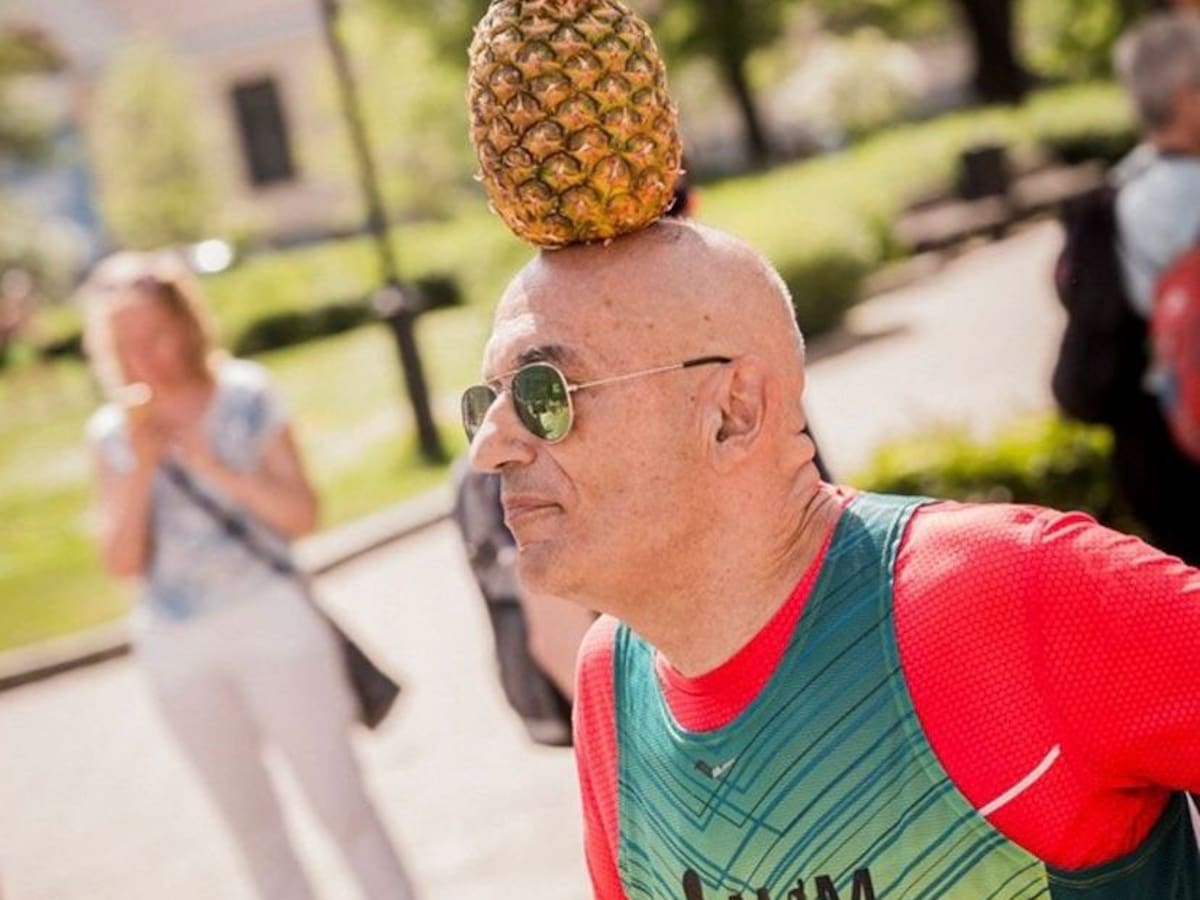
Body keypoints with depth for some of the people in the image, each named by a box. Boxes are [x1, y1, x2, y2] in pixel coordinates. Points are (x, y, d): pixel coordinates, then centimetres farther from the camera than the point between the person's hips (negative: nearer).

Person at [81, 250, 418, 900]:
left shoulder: (246, 395, -4)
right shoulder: (113, 432, 1)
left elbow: (302, 516, -8)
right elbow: (122, 562, -5)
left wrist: (215, 468, -19)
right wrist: (141, 469, -16)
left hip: (271, 621, -2)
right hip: (178, 651, 2)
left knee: (341, 803, 1)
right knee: (252, 825, 13)